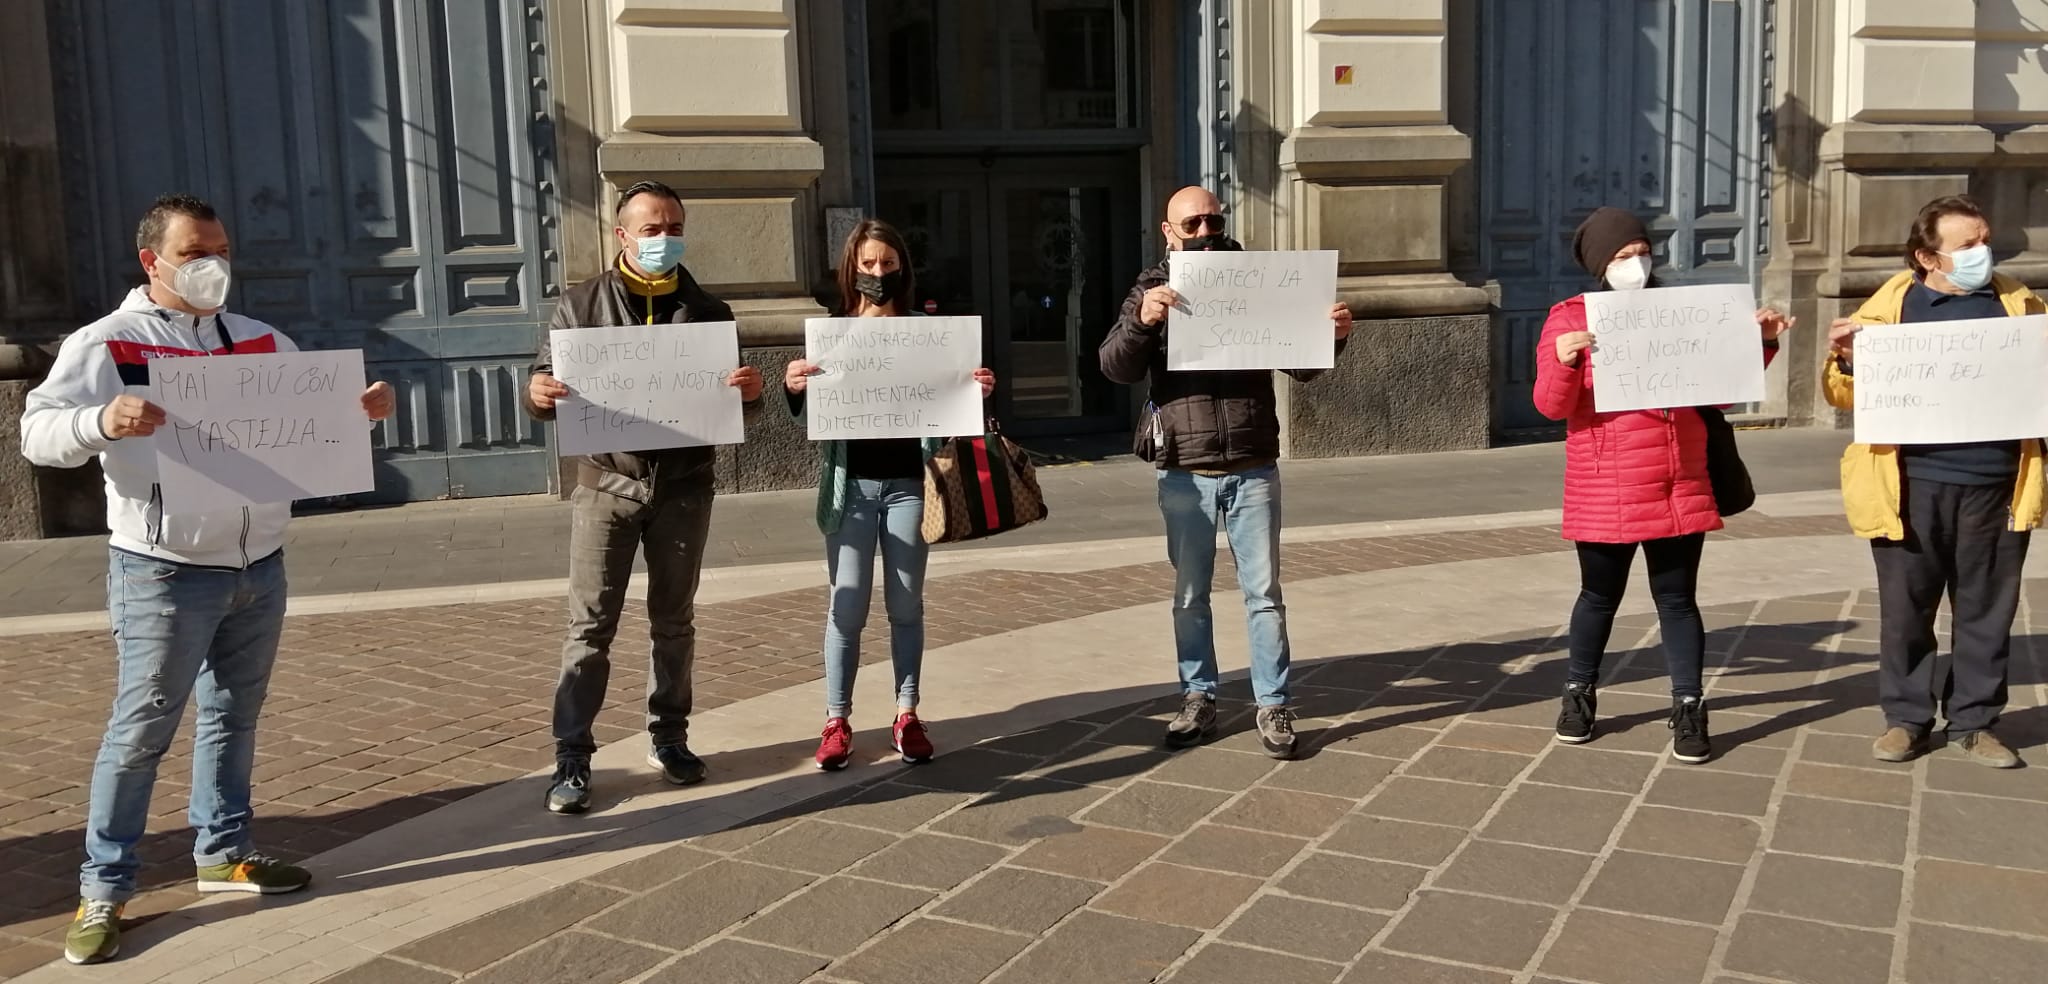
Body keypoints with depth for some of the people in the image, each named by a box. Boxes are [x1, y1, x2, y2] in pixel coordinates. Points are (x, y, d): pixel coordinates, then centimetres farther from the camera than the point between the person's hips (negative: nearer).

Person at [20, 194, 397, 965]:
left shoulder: (263, 343, 11)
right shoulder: (106, 344, -6)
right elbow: (39, 432, -14)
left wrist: (362, 406, -8)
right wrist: (101, 421, -36)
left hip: (259, 566, 5)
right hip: (164, 574, -5)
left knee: (234, 715, 15)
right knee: (142, 728, 0)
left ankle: (224, 852, 28)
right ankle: (103, 889, 10)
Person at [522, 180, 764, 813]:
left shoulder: (707, 311, 9)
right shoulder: (583, 304, 3)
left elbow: (731, 402, 10)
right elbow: (546, 384, 1)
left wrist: (750, 392, -15)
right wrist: (538, 393, -24)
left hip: (684, 486, 2)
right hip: (607, 483, -2)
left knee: (674, 621, 12)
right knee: (590, 626, -2)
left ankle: (668, 738, 25)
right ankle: (572, 758, 4)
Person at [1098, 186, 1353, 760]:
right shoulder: (1152, 293, 4)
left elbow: (1303, 367, 7)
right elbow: (1116, 368, -9)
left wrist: (1332, 336, -15)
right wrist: (1142, 321, -29)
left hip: (1253, 471, 0)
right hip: (1184, 476, 0)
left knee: (1264, 592, 4)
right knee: (1190, 596, 10)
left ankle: (1273, 707, 12)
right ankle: (1198, 700, 21)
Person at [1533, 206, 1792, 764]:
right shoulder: (1569, 318, -2)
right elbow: (1551, 405, -10)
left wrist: (1761, 343, -1)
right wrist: (1565, 362, -29)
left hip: (1679, 492, 3)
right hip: (1605, 497, -2)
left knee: (1677, 599, 7)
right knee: (1600, 596, 11)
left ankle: (1689, 710, 14)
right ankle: (1580, 695, 28)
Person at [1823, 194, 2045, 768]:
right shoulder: (1891, 306, 4)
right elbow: (1848, 394, 6)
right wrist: (1846, 360, -15)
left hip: (1996, 485, 2)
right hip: (1914, 486, -2)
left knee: (1986, 610, 9)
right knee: (1906, 608, 6)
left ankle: (1974, 721, 21)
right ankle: (1906, 718, 18)